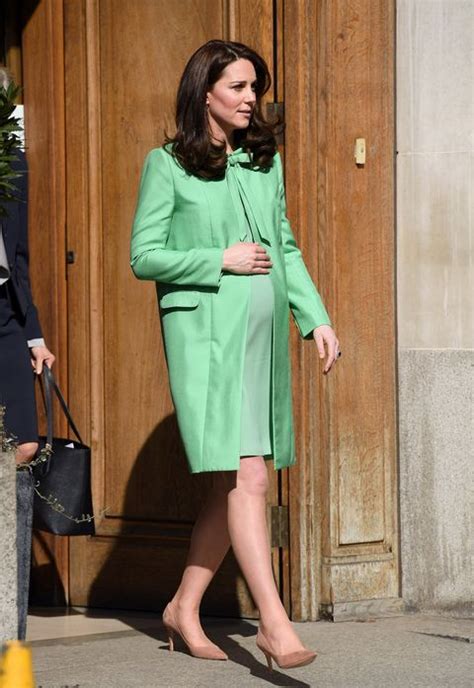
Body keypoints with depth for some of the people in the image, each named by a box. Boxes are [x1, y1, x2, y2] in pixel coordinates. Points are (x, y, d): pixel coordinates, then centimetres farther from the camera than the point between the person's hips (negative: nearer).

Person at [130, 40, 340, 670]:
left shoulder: (265, 162, 15)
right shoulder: (167, 165, -2)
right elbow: (144, 256, -3)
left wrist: (316, 317, 11)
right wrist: (221, 260, -11)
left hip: (263, 332, 6)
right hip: (205, 333, -6)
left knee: (234, 484, 7)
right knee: (246, 478, -14)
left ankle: (185, 608, 21)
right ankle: (275, 624, -15)